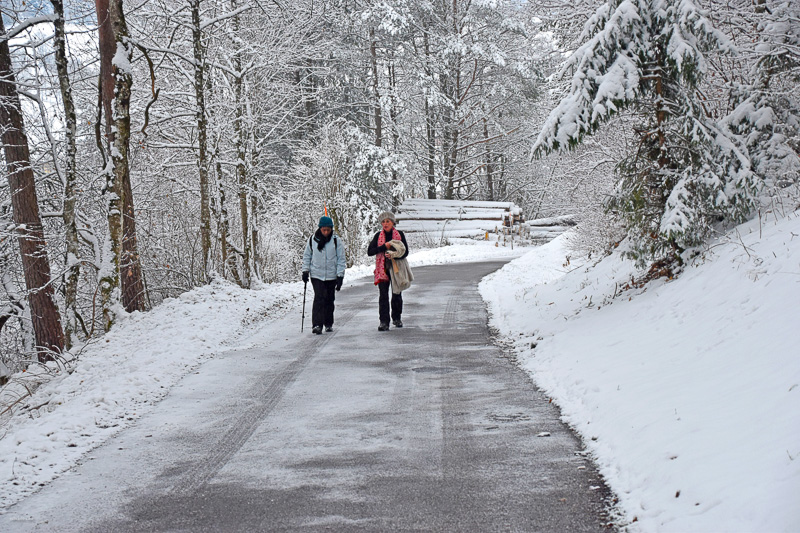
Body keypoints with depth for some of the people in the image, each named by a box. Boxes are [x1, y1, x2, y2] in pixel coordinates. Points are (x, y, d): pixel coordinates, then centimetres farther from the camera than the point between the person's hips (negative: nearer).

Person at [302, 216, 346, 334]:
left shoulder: (336, 240, -3)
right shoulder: (312, 240, 0)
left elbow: (341, 259, 0)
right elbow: (307, 256, 12)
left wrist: (340, 276, -5)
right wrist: (305, 270, 5)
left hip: (331, 276, 1)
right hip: (316, 275, -1)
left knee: (329, 300, 9)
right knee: (319, 299, -13)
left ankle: (328, 324, 24)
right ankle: (317, 325, -15)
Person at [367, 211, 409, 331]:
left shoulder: (400, 234, 1)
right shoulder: (378, 236, 4)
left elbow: (405, 252, -4)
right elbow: (369, 252, -3)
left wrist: (394, 255, -22)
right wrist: (384, 246, -15)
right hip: (382, 269, 0)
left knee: (397, 295, 8)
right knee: (383, 296, -8)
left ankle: (397, 318, 27)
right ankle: (384, 322, -8)